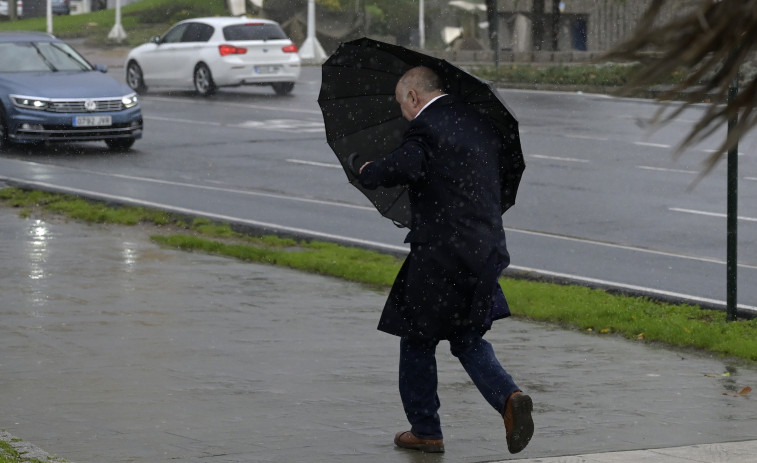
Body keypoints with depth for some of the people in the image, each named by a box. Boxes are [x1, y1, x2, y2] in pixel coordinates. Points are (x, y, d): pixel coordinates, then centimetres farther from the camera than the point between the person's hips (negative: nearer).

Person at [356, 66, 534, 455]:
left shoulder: (425, 128, -14)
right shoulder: (476, 121, 11)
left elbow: (401, 166, -30)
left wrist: (367, 172, -11)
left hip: (439, 256, -7)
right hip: (484, 252, 7)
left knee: (417, 340, 9)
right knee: (468, 339, 17)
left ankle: (425, 430, 16)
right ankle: (508, 397, -6)